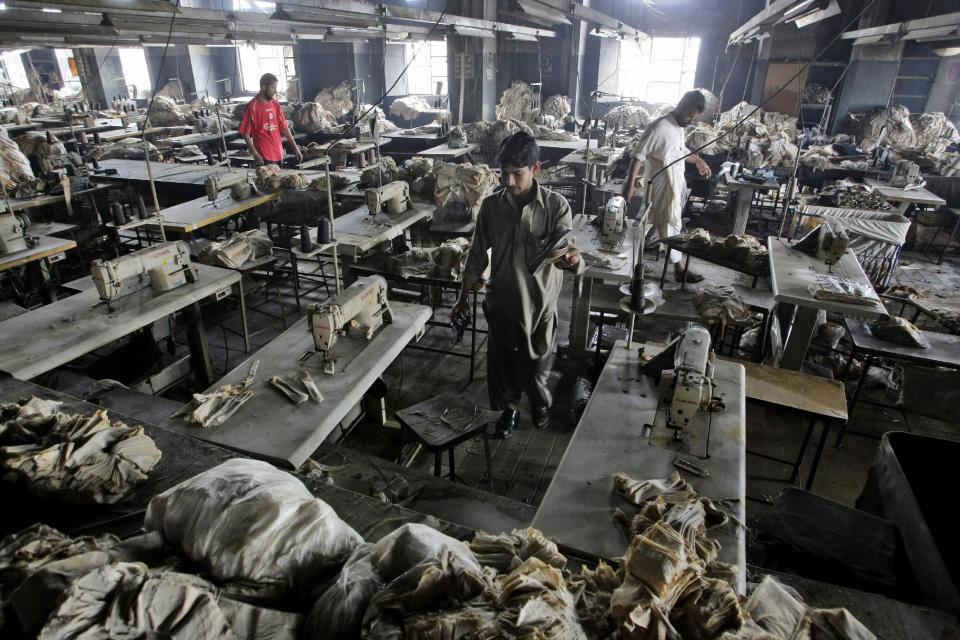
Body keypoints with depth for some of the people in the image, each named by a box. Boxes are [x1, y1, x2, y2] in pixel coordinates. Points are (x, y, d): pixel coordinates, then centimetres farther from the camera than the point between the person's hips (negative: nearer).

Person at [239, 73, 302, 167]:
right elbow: (245, 133, -9)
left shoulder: (275, 104, 10)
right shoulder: (253, 106, -8)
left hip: (278, 155, 6)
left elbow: (284, 127, 13)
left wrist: (295, 147, 7)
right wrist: (255, 154, -18)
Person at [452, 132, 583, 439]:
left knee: (537, 357, 16)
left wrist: (572, 259, -47)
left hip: (540, 298, -2)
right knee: (501, 358, 15)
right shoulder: (491, 205, -7)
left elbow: (566, 250, -22)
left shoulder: (556, 205, -15)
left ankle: (539, 401, 47)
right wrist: (464, 294, 5)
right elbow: (478, 252, 2)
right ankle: (509, 408, 41)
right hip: (502, 298, 2)